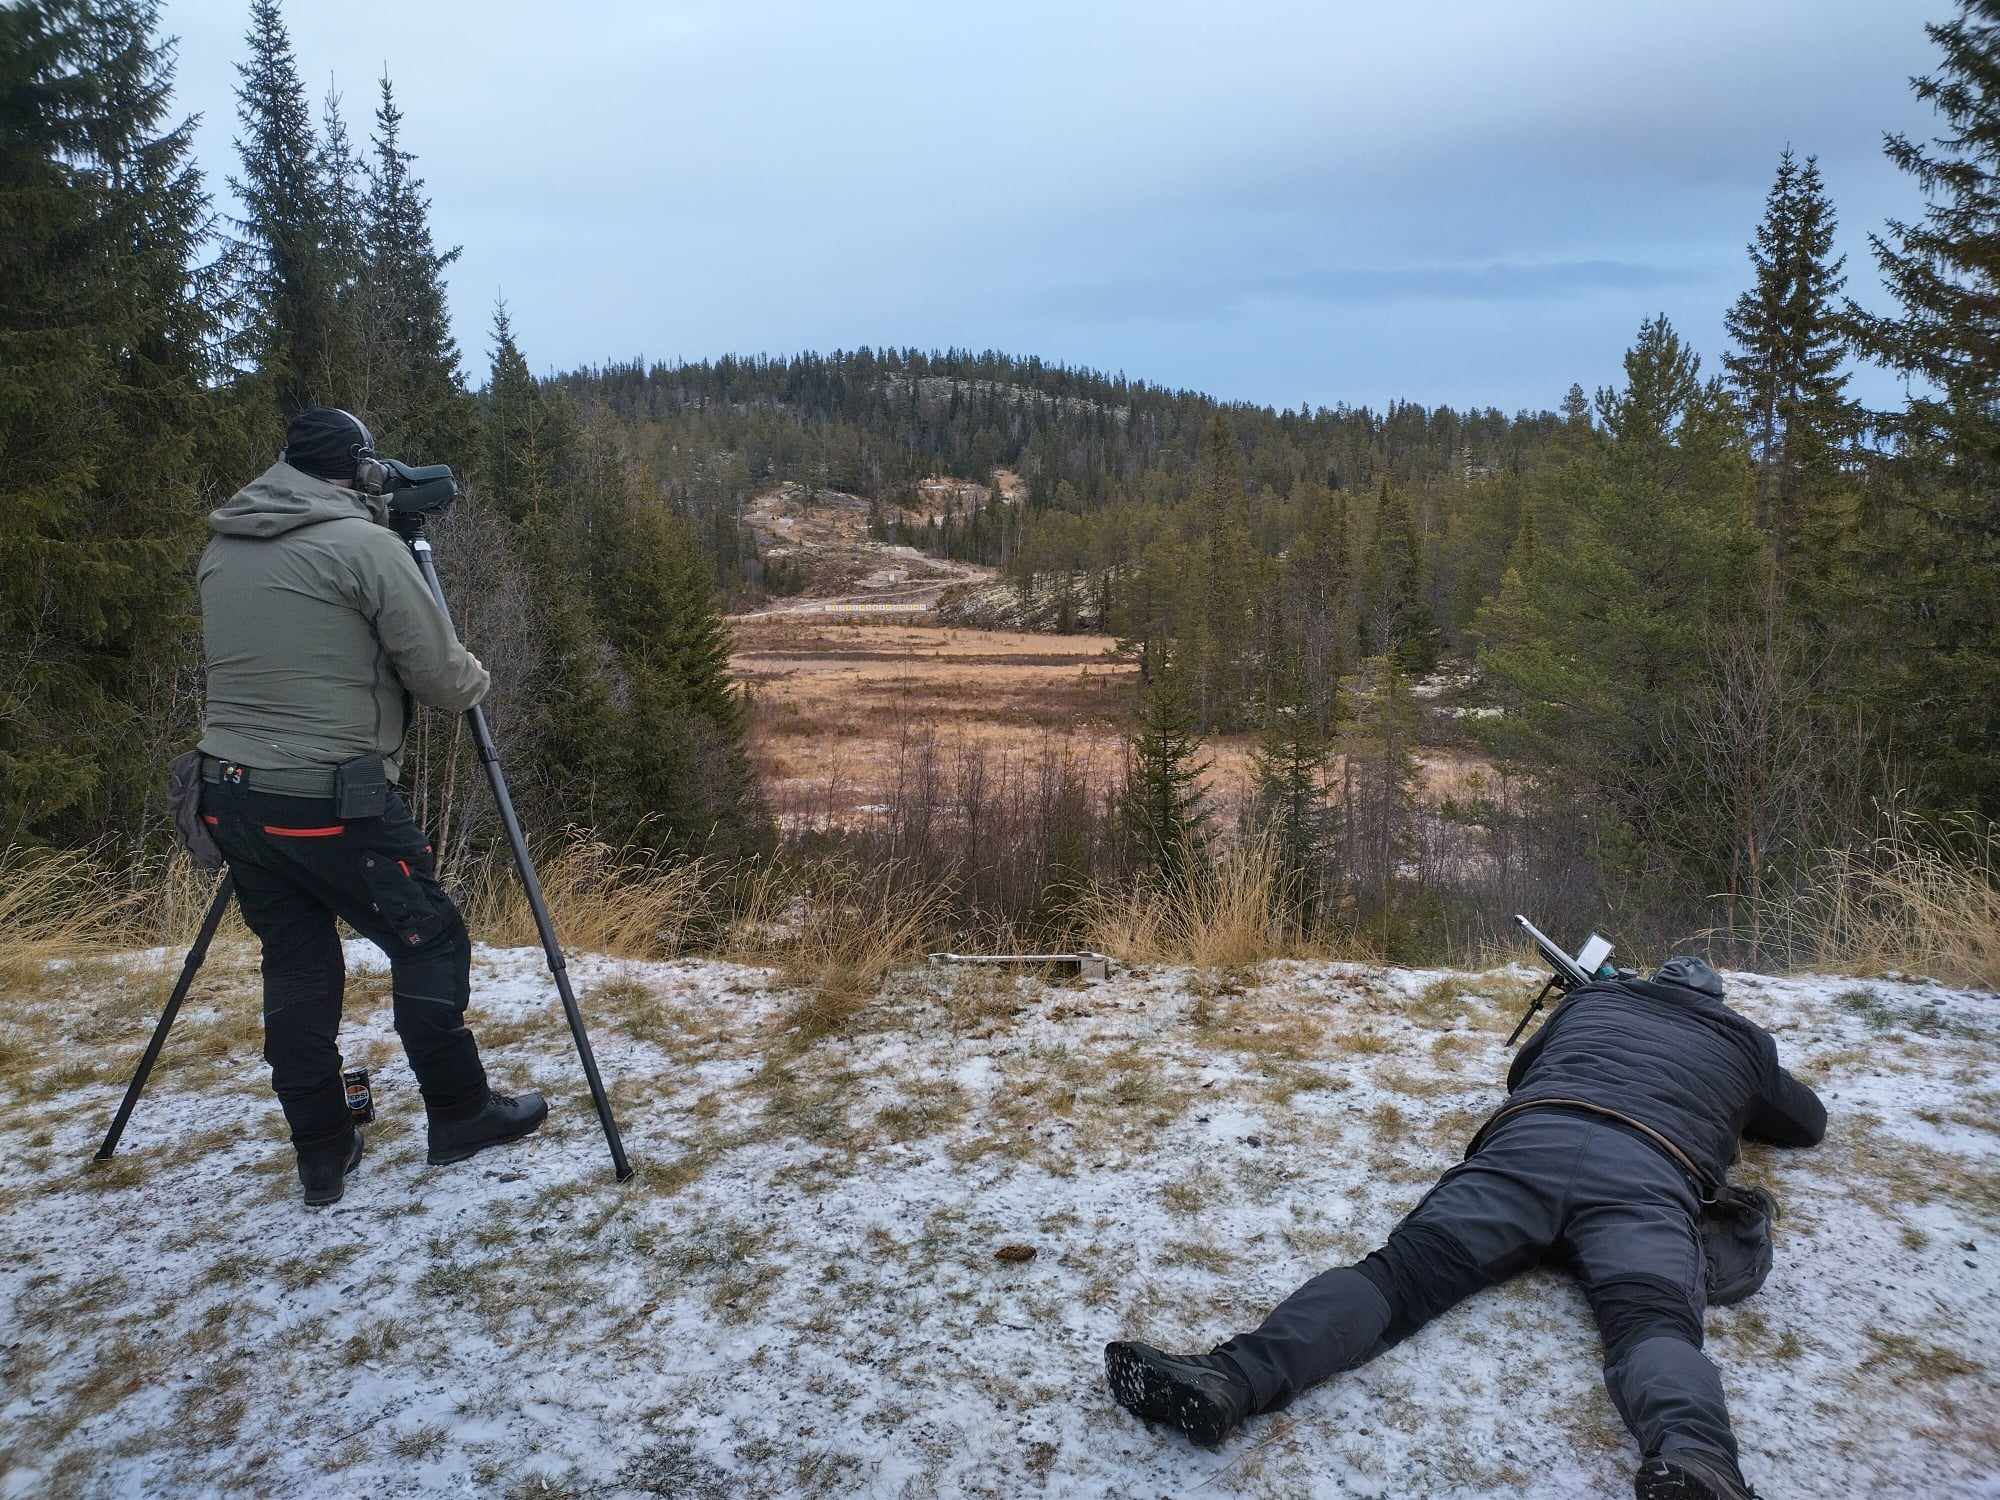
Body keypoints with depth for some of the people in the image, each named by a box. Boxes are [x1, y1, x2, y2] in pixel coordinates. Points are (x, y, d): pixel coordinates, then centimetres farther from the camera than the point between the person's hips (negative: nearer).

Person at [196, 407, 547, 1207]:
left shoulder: (221, 547, 10)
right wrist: (476, 678, 12)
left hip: (231, 796, 7)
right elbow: (444, 680, -9)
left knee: (295, 968, 14)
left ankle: (322, 1154, 20)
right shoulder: (364, 544, -11)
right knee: (430, 943, 9)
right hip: (331, 802, -7)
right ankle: (460, 1115, 19)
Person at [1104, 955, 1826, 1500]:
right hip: (1647, 1174, 0)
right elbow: (1810, 1122, 56)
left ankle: (1233, 1378, -37)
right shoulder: (1746, 1040, 37)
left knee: (1402, 1269, -15)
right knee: (1653, 1322, -23)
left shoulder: (1592, 996, 38)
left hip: (1530, 1140, 0)